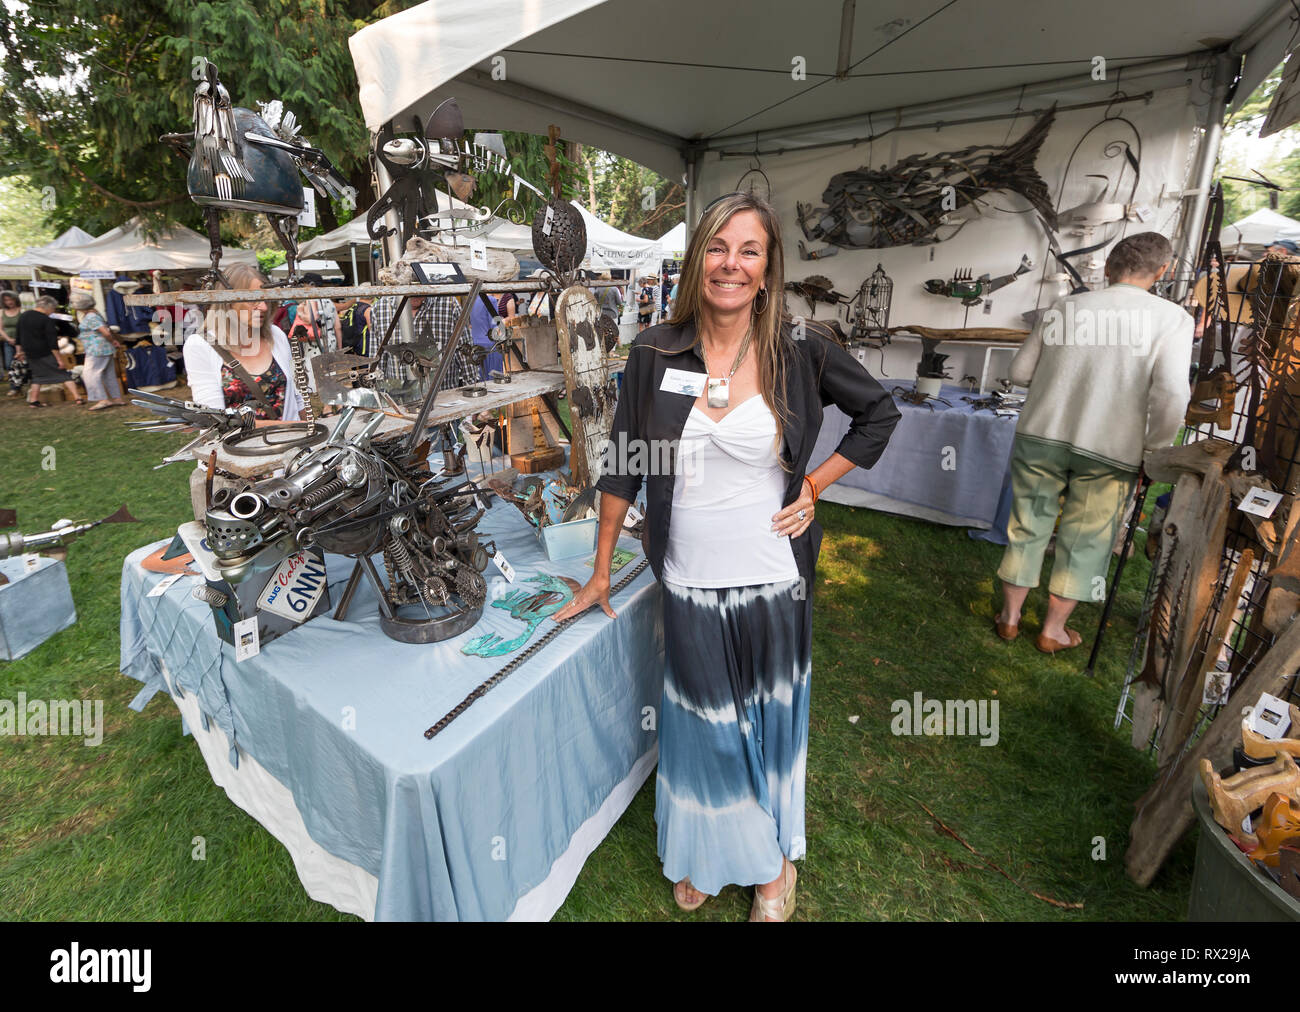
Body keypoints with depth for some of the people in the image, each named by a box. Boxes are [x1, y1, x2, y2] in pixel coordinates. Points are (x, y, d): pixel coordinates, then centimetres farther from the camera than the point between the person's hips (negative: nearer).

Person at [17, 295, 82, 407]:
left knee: (38, 376, 18)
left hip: (30, 354, 7)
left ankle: (33, 401, 18)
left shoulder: (23, 317, 9)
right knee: (64, 375, -3)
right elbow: (52, 343, -17)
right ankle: (78, 398, -11)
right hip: (45, 354, -7)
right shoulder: (47, 320, -14)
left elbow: (19, 337, 16)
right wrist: (58, 359, -15)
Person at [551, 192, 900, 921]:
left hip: (773, 579, 0)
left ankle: (775, 857, 46)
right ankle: (703, 854, 46)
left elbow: (880, 414, 8)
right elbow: (624, 465, 1)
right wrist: (601, 572, 4)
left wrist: (815, 486, -2)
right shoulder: (655, 353, -5)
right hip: (689, 581, 1)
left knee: (771, 720, 18)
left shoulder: (800, 351, -7)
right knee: (703, 724, 16)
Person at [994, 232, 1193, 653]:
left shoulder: (1063, 307, 3)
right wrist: (1154, 450, 0)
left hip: (1040, 435, 2)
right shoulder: (1171, 318, -4)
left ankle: (1009, 617, 25)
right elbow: (1171, 394, -13)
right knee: (1083, 541, 12)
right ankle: (1053, 630, 23)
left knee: (1027, 527, 13)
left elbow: (1020, 371, 7)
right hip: (1110, 450, -2)